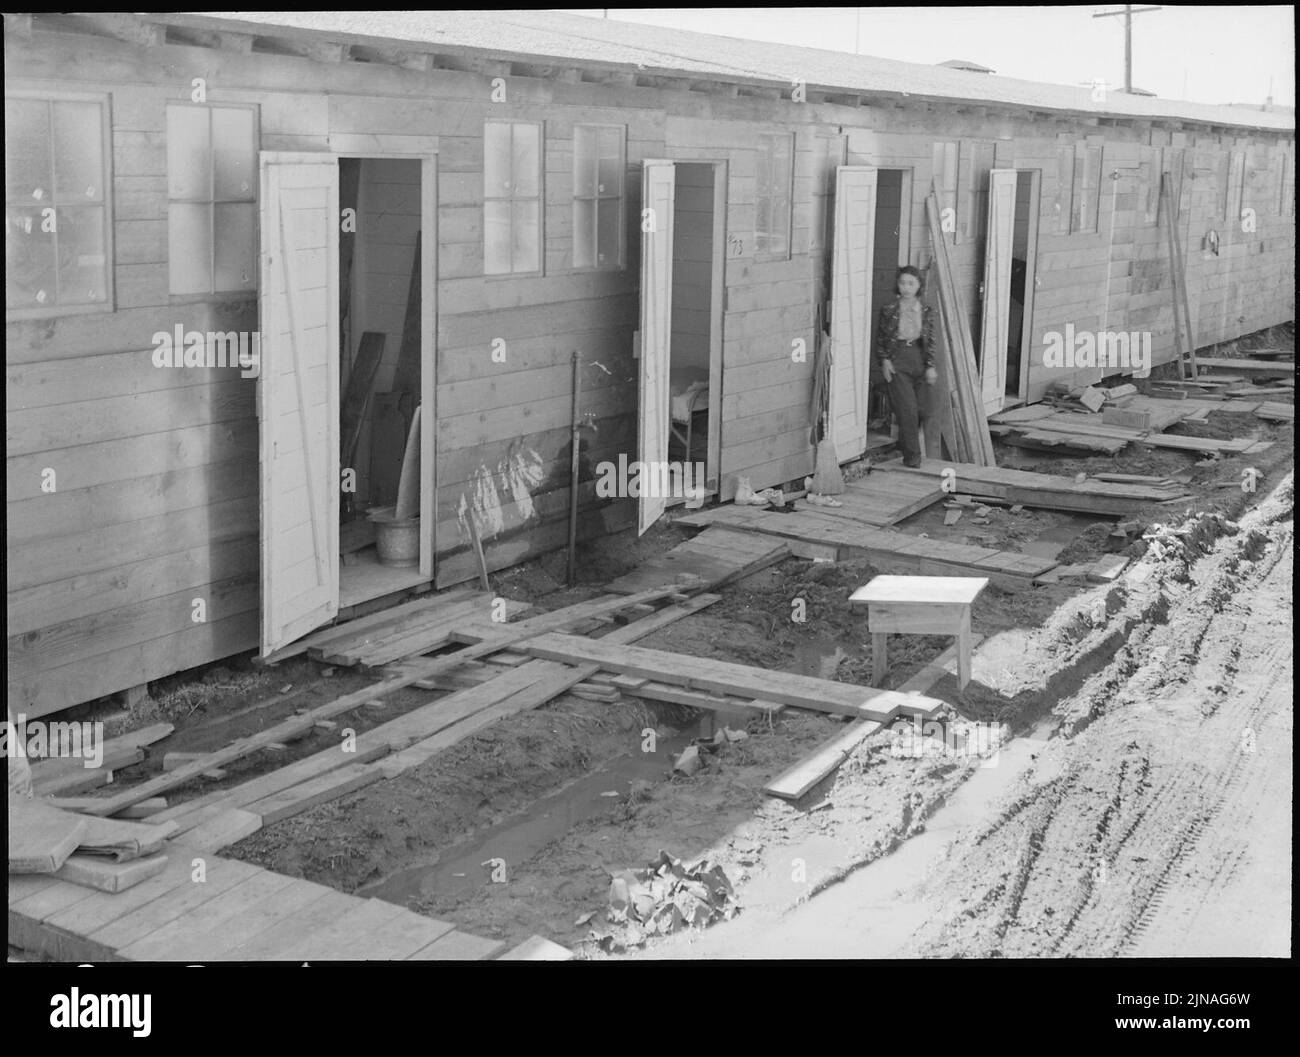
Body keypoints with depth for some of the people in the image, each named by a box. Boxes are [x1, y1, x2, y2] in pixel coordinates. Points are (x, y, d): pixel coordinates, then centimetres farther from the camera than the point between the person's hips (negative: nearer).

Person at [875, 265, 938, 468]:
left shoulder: (926, 312, 5)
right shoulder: (889, 310, 0)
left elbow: (930, 341, 6)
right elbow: (880, 339, 7)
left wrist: (930, 366, -2)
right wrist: (884, 360, -4)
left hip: (919, 360, 3)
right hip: (898, 363, -3)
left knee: (922, 409, 2)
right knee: (907, 409, -10)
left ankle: (906, 441, 30)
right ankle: (911, 455, 0)